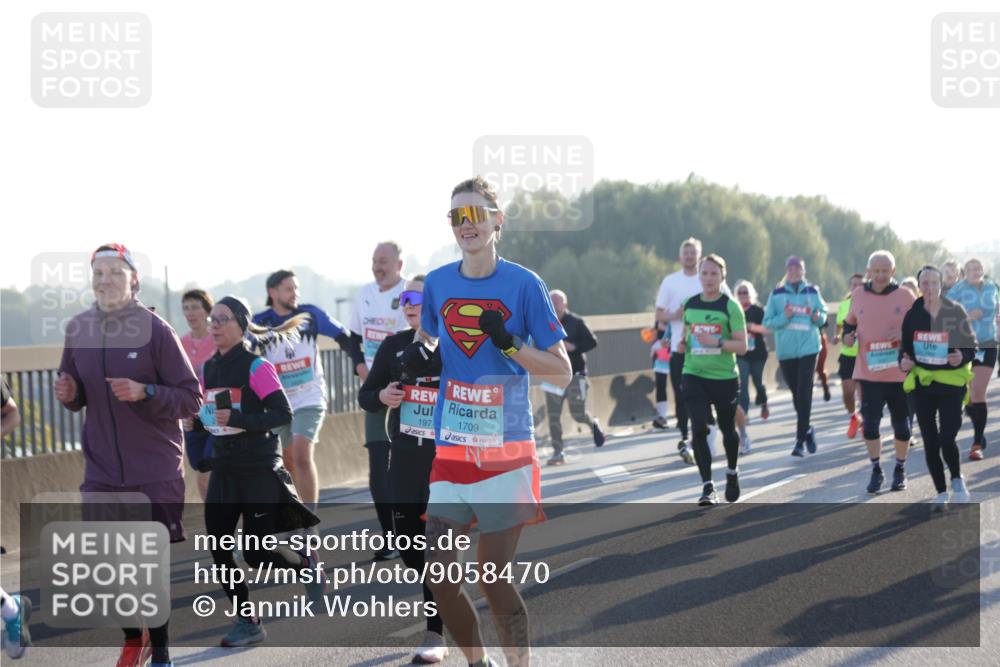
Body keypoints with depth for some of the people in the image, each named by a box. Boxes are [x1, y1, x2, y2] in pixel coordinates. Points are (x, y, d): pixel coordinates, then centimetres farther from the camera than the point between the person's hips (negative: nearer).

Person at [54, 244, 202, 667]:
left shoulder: (155, 330, -10)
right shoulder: (78, 330, 3)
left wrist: (144, 392, -23)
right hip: (101, 474, 4)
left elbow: (191, 398, -8)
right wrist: (67, 394, -7)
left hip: (155, 473, -4)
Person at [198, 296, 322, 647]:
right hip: (223, 469, 7)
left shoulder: (256, 366, -12)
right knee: (218, 547, 0)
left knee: (255, 553, -6)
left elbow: (283, 414, -18)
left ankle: (306, 563, 24)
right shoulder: (210, 367, 10)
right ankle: (246, 620, 11)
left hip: (259, 470, -7)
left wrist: (238, 419, -27)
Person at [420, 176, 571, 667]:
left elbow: (562, 372, -3)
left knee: (494, 578, -3)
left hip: (505, 450, -4)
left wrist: (509, 345, -17)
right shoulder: (436, 285, 7)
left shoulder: (524, 285, -4)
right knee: (440, 576, 2)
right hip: (447, 448, 4)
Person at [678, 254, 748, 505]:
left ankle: (732, 473, 41)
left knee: (727, 428, 14)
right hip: (694, 376, 2)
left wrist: (717, 342, -25)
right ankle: (708, 487, -11)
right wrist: (683, 343, 1)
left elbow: (742, 346, -11)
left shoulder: (730, 307, -8)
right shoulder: (689, 304, 5)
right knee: (699, 429, -13)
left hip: (725, 378, -2)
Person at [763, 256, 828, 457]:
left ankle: (801, 439, -7)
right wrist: (784, 317, -16)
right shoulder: (777, 294, 2)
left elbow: (823, 313, 15)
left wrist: (819, 317, -7)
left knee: (804, 394, -11)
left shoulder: (812, 292, 4)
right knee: (796, 393, 9)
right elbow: (768, 322, 1)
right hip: (786, 351, 1)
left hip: (808, 348, -1)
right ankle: (807, 430, 30)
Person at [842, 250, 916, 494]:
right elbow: (850, 321, 18)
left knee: (901, 423, 10)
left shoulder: (905, 296, -3)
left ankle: (900, 470, 26)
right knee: (869, 422, -4)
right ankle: (876, 471, 10)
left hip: (899, 372, -1)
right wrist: (848, 335, -3)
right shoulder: (858, 295, 2)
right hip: (868, 371, 1)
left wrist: (905, 334, -15)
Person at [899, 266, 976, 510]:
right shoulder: (912, 315, 1)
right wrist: (904, 362, -10)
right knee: (930, 442, 7)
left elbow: (971, 346, -1)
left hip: (951, 382, -3)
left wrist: (962, 357, -23)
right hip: (923, 382, 3)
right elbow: (906, 348, 12)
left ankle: (957, 480, 17)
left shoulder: (956, 312, -6)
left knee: (947, 439, -13)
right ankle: (941, 492, 23)